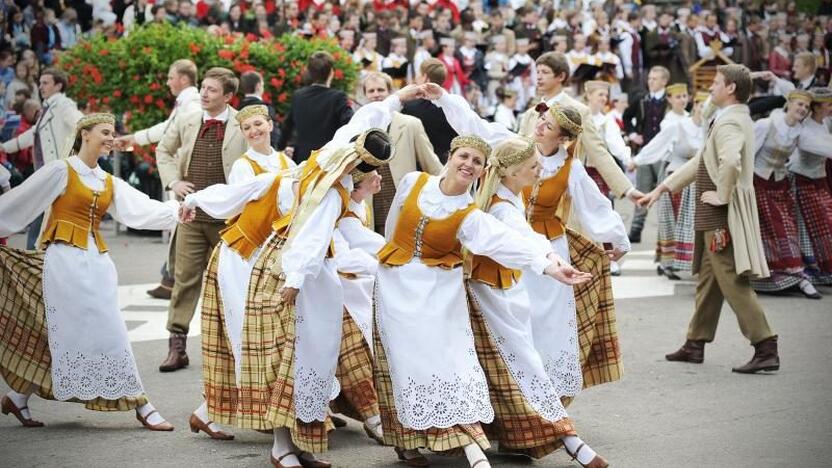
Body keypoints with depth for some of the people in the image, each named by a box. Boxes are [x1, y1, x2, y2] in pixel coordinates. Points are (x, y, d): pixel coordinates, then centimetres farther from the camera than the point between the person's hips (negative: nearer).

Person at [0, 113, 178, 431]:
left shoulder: (109, 183, 15)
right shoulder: (61, 171, -2)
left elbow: (143, 210, 3)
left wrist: (176, 210, -12)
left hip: (97, 262, 7)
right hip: (66, 259, -7)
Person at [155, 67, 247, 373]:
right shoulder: (185, 122, 6)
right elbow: (163, 150, 20)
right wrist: (173, 181, 5)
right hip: (191, 213, 2)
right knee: (185, 277, 1)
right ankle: (177, 344, 3)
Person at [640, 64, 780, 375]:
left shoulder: (729, 123, -16)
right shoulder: (731, 119, 17)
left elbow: (730, 162, -37)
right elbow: (700, 163, 24)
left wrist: (722, 195, -22)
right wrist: (661, 189, 23)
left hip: (723, 217, -10)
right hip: (714, 218, 10)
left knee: (733, 282, -9)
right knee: (708, 280, 17)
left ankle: (766, 349, -9)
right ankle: (696, 344, 26)